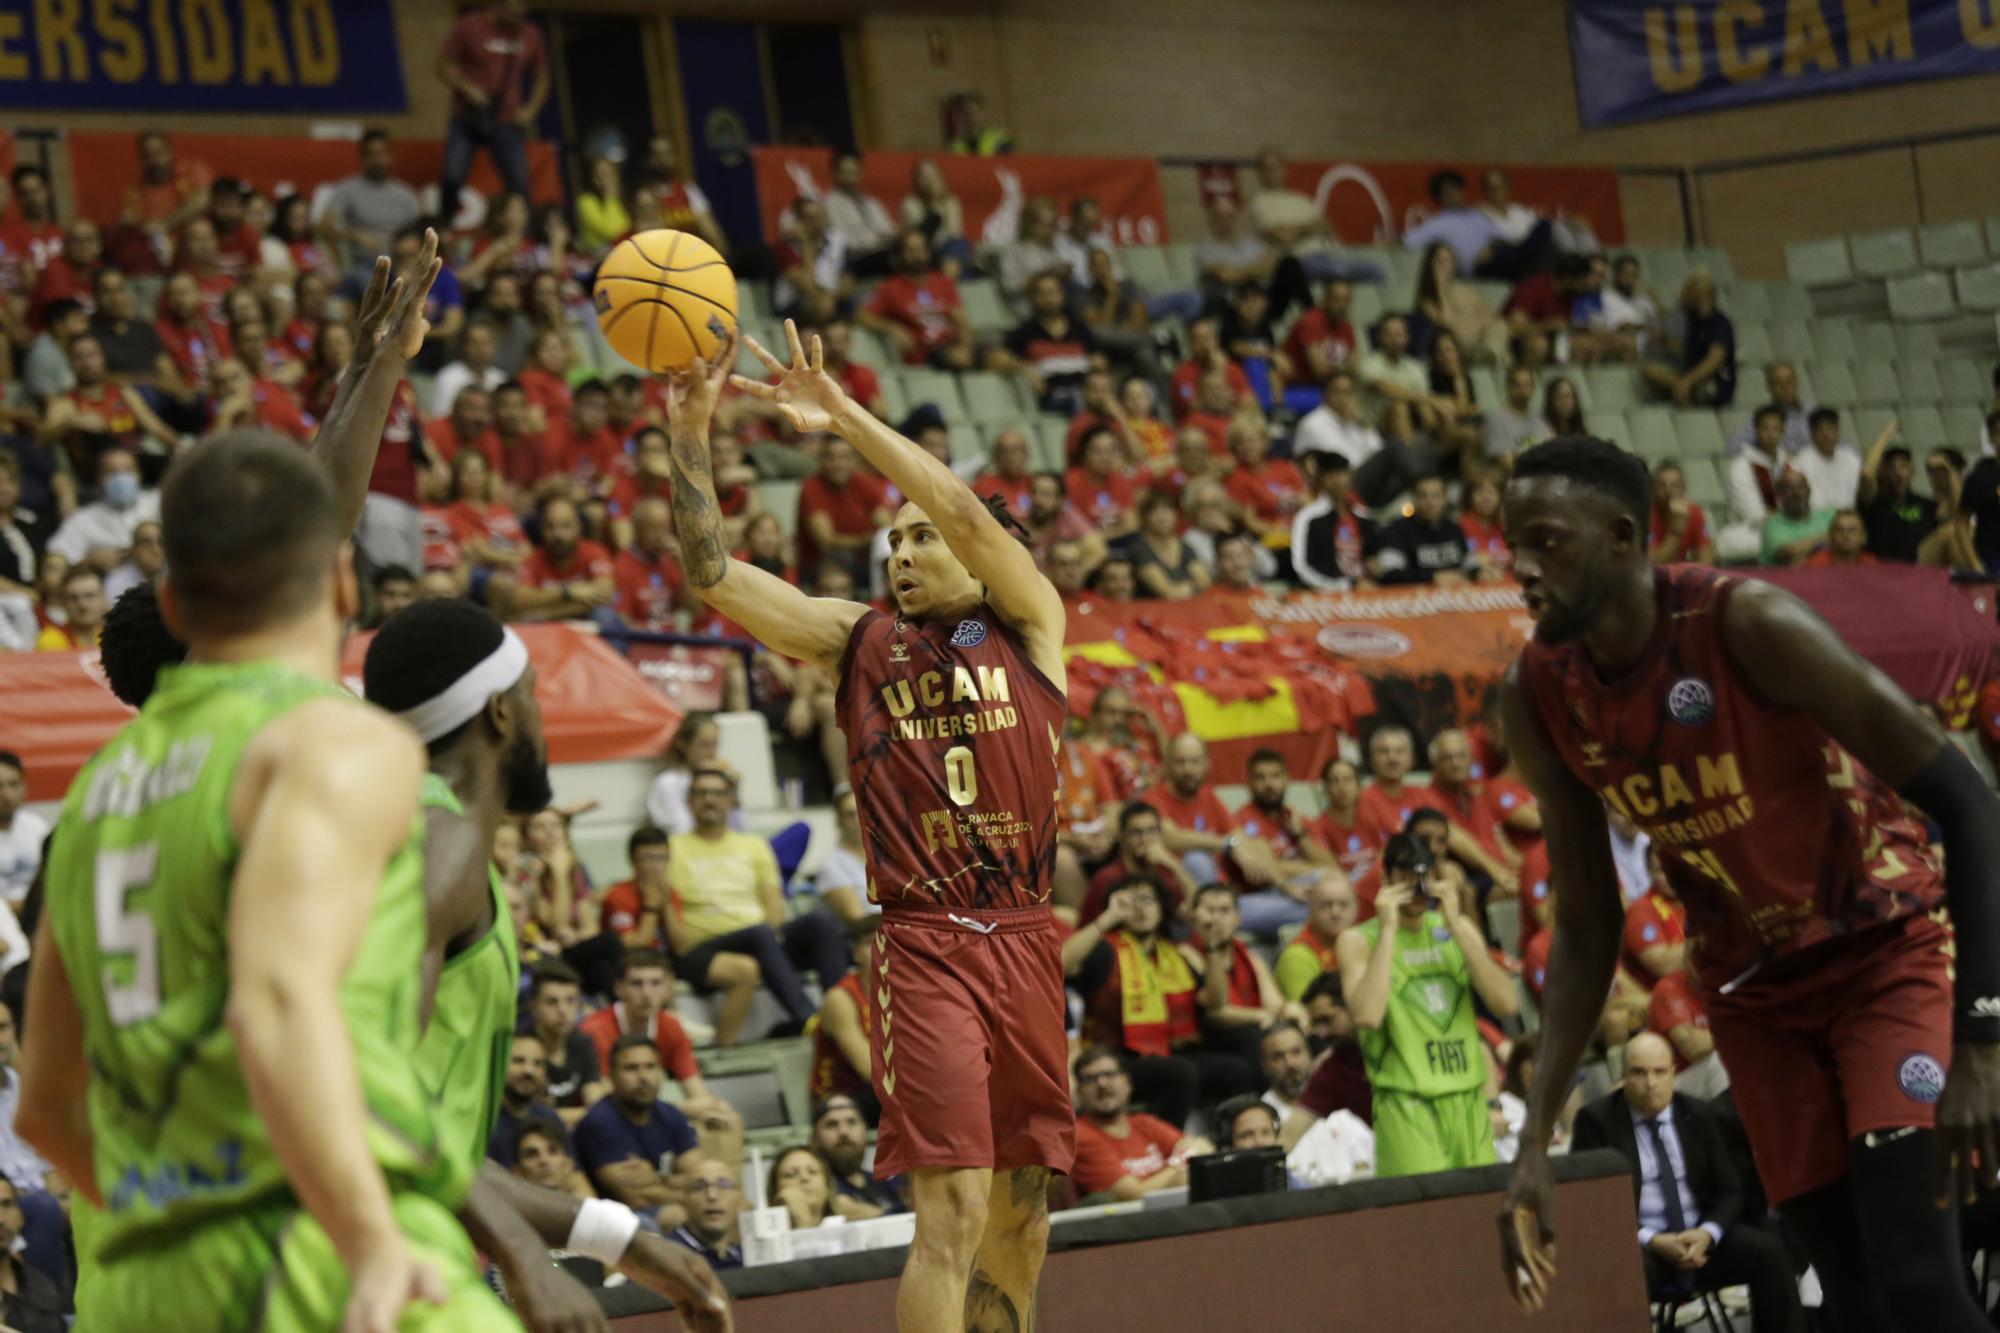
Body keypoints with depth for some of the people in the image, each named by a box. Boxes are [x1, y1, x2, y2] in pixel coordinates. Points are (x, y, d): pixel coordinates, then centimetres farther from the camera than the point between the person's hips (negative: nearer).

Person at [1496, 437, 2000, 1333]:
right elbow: (1586, 930, 4)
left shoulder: (1747, 626, -25)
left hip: (1888, 949, -5)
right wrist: (1535, 1141, -5)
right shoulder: (1538, 700, -8)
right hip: (1752, 991, 5)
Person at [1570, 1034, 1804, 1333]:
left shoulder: (1698, 1116, 10)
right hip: (1636, 1246, -4)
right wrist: (1650, 1241, -18)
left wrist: (1708, 1233, -13)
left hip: (1699, 1238, 4)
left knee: (1768, 1251, -21)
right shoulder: (1596, 1120, 0)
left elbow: (1729, 1192, 11)